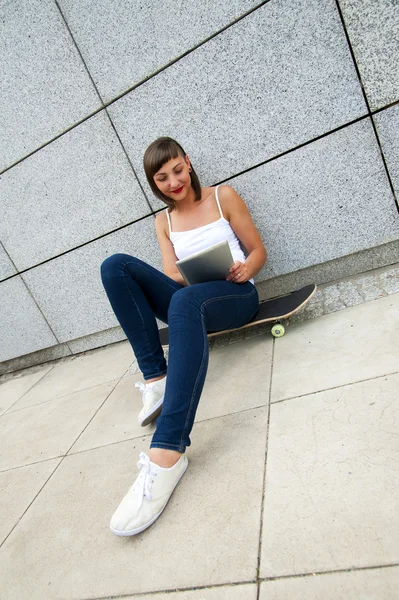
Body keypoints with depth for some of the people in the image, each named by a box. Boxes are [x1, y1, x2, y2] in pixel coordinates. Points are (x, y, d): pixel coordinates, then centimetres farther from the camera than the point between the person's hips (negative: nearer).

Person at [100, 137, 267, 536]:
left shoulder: (223, 197, 8)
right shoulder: (163, 221, 17)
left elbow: (258, 251, 7)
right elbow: (171, 276, 7)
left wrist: (244, 270, -16)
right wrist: (183, 275, -17)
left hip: (237, 296, -4)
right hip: (189, 298, 4)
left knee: (184, 301, -40)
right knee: (115, 266, -16)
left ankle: (168, 451, -48)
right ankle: (156, 379, -23)